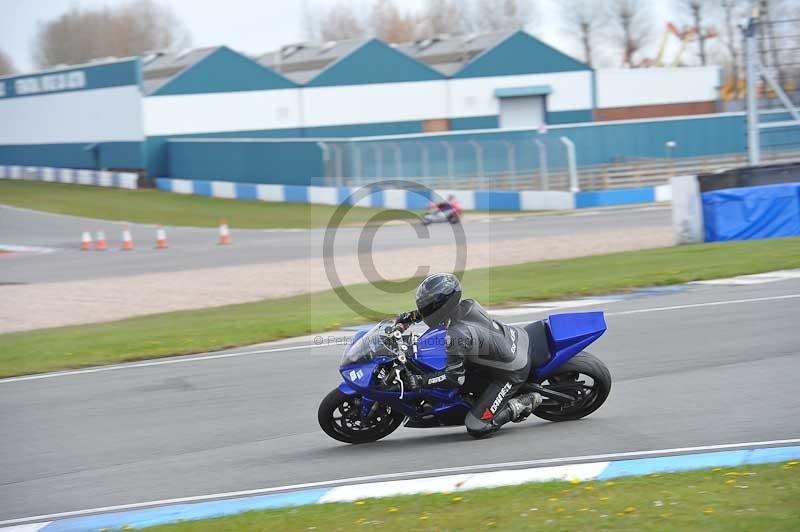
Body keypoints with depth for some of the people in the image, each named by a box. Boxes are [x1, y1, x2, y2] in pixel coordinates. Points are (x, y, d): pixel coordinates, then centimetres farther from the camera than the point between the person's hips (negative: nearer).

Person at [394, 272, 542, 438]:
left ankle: (524, 404, 0)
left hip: (511, 373, -8)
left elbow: (455, 377, -24)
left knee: (477, 428, -10)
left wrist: (419, 381, -22)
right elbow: (440, 309, 19)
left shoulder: (456, 336, -29)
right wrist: (410, 316, 13)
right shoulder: (467, 305, -5)